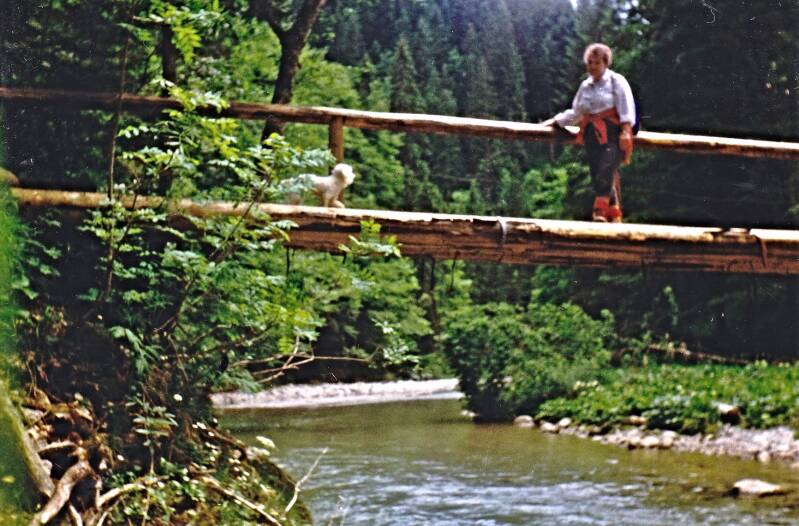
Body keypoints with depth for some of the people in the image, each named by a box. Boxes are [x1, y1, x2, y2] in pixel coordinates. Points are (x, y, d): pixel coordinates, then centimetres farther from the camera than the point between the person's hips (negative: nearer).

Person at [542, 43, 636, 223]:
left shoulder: (616, 81, 2)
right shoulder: (585, 86, 19)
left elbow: (627, 108, -7)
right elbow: (575, 113, 26)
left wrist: (626, 131, -17)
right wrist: (555, 121, 20)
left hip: (613, 134, -6)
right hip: (592, 135, 6)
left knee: (606, 169, -22)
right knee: (597, 174, -2)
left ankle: (600, 211, -30)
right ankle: (615, 216, 4)